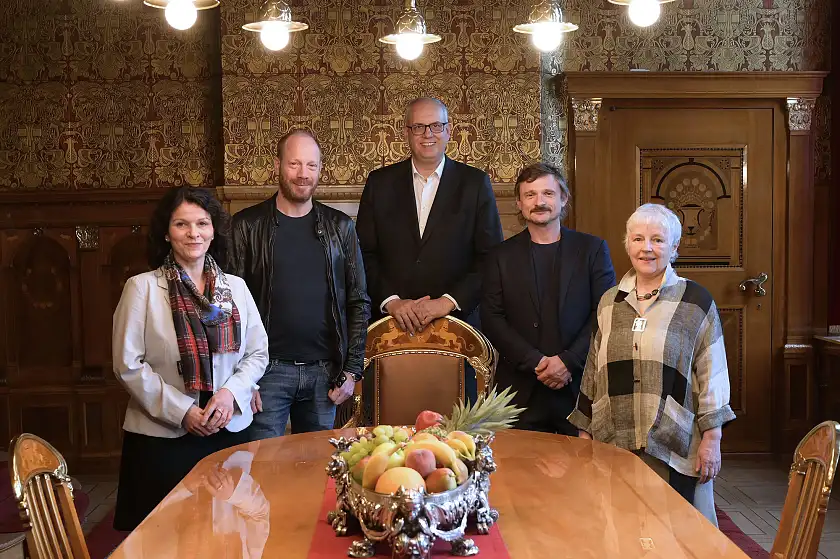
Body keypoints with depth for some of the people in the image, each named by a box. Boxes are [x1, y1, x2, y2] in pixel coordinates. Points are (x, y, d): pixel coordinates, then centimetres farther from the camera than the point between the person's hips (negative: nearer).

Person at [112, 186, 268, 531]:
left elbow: (258, 352, 8)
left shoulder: (236, 287, 6)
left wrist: (231, 391, -10)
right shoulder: (142, 288, -5)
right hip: (163, 437, -3)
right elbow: (128, 365, -8)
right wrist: (182, 412, -14)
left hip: (230, 429, 4)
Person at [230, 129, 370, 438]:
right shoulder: (247, 226, 0)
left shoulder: (340, 226, 7)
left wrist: (352, 370, 2)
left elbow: (359, 302, 8)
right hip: (268, 369, -2)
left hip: (325, 372, 2)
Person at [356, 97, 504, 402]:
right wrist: (390, 300, -9)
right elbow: (365, 254, 6)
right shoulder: (380, 183, 9)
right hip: (393, 325, 1)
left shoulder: (475, 183, 4)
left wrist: (449, 302, -11)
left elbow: (491, 257, 0)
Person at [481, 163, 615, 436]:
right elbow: (492, 319, 0)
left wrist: (568, 361, -11)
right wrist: (535, 362, -11)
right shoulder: (501, 256, 7)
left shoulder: (593, 249, 6)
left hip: (581, 385, 0)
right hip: (521, 390, 0)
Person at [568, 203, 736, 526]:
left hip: (674, 448, -3)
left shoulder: (696, 302, 0)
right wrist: (584, 431, 14)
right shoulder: (610, 302, 11)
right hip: (613, 445, 3)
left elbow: (712, 378, -1)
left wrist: (711, 439, -6)